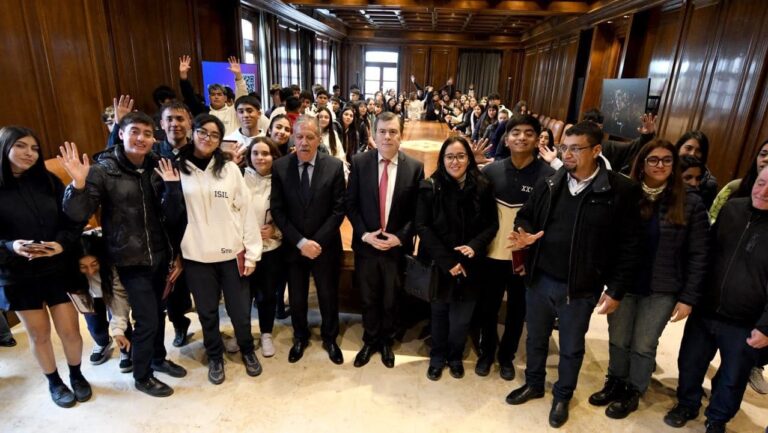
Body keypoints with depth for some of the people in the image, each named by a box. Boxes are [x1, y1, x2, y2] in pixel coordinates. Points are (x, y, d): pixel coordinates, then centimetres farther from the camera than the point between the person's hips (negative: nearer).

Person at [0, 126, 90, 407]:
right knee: (39, 334, 13)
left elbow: (74, 219, -2)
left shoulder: (49, 181, 1)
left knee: (69, 330, 6)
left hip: (58, 268, 1)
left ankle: (76, 376, 31)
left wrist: (62, 243, -19)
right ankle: (54, 382, 34)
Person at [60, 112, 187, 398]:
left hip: (159, 254, 4)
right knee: (147, 318, 0)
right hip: (130, 259, -4)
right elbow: (78, 215, -14)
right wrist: (78, 184, -32)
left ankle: (158, 359, 42)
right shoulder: (103, 170, -11)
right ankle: (142, 377, 24)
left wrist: (176, 253, 5)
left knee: (158, 312, 17)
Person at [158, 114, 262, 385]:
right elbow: (172, 218, -1)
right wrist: (171, 187, -16)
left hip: (232, 253, 0)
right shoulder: (177, 170, 0)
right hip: (197, 256, 1)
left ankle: (247, 350, 38)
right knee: (207, 312, 15)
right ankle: (215, 357, 39)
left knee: (240, 309, 11)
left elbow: (246, 211, -2)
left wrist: (251, 253, -4)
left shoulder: (230, 169, -2)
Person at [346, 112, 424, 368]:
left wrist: (400, 237, -12)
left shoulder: (415, 167, -6)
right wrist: (364, 234, -12)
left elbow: (418, 212, -3)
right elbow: (351, 204, -2)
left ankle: (386, 342, 41)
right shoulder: (359, 162, -5)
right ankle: (370, 341, 40)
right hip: (366, 244, 1)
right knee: (368, 299, 16)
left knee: (391, 300, 16)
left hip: (397, 246, 0)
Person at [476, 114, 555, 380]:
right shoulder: (491, 170, -3)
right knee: (487, 307, 14)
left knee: (517, 311, 16)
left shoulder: (548, 175, -10)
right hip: (493, 253, 1)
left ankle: (507, 356, 38)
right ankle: (487, 352, 38)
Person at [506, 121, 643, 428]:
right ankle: (533, 384, 46)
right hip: (539, 280, 4)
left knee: (571, 348, 18)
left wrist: (616, 290, -10)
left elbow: (629, 246, -10)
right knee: (536, 338, 21)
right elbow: (525, 215, 11)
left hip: (580, 289, -3)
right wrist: (525, 234, -12)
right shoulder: (549, 183, -1)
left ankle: (562, 396, 42)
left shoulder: (621, 191, -12)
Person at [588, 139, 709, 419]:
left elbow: (698, 255, -4)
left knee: (643, 345, 12)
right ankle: (615, 383, 36)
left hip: (662, 290, -1)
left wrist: (688, 297, -7)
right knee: (617, 341, 13)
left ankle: (633, 393, 33)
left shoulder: (690, 203, -5)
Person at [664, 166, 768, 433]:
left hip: (744, 324, -3)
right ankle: (687, 405, 41)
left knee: (732, 378, 18)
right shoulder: (731, 209, -2)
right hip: (704, 311, 3)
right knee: (690, 364, 17)